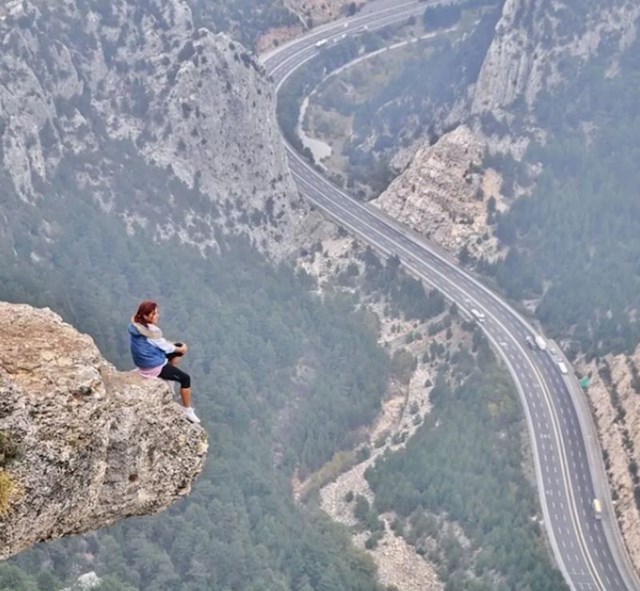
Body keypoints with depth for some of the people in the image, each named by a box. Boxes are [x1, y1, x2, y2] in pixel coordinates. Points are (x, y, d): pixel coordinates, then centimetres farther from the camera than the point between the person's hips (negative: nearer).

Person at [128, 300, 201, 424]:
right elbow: (165, 347, -15)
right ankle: (188, 411, 9)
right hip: (153, 366, -9)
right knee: (185, 378, 2)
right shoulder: (151, 331, -30)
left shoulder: (135, 323, -3)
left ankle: (169, 378, 25)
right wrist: (181, 349, 4)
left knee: (179, 346, 19)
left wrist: (179, 347, 6)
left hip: (144, 360, 9)